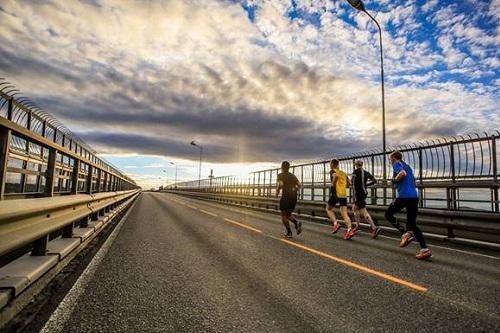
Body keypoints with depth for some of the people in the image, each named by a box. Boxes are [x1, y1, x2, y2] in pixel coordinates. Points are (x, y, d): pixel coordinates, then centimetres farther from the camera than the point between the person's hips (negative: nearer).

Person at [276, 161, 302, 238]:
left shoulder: (280, 175, -3)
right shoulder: (293, 176, 15)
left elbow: (281, 184, -20)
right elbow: (299, 185, 10)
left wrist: (277, 191, -4)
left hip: (286, 197, -6)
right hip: (294, 197, 6)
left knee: (283, 215, 8)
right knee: (288, 214, 19)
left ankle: (289, 232, 1)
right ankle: (297, 223, -9)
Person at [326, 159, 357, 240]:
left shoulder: (332, 171, 1)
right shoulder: (343, 173, 21)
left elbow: (335, 176, -22)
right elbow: (348, 183, 19)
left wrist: (333, 184, -10)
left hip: (335, 193, -5)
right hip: (344, 194, 6)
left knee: (328, 209, 15)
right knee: (344, 213, 1)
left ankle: (336, 223, -1)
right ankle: (349, 229, -15)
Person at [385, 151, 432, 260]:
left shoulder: (396, 164, 0)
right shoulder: (407, 166, 25)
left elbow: (403, 173, -22)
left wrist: (395, 180, -6)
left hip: (404, 196, -8)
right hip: (414, 196, 8)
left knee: (388, 214, 11)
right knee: (412, 224, 12)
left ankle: (405, 233, -6)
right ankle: (424, 249, 3)